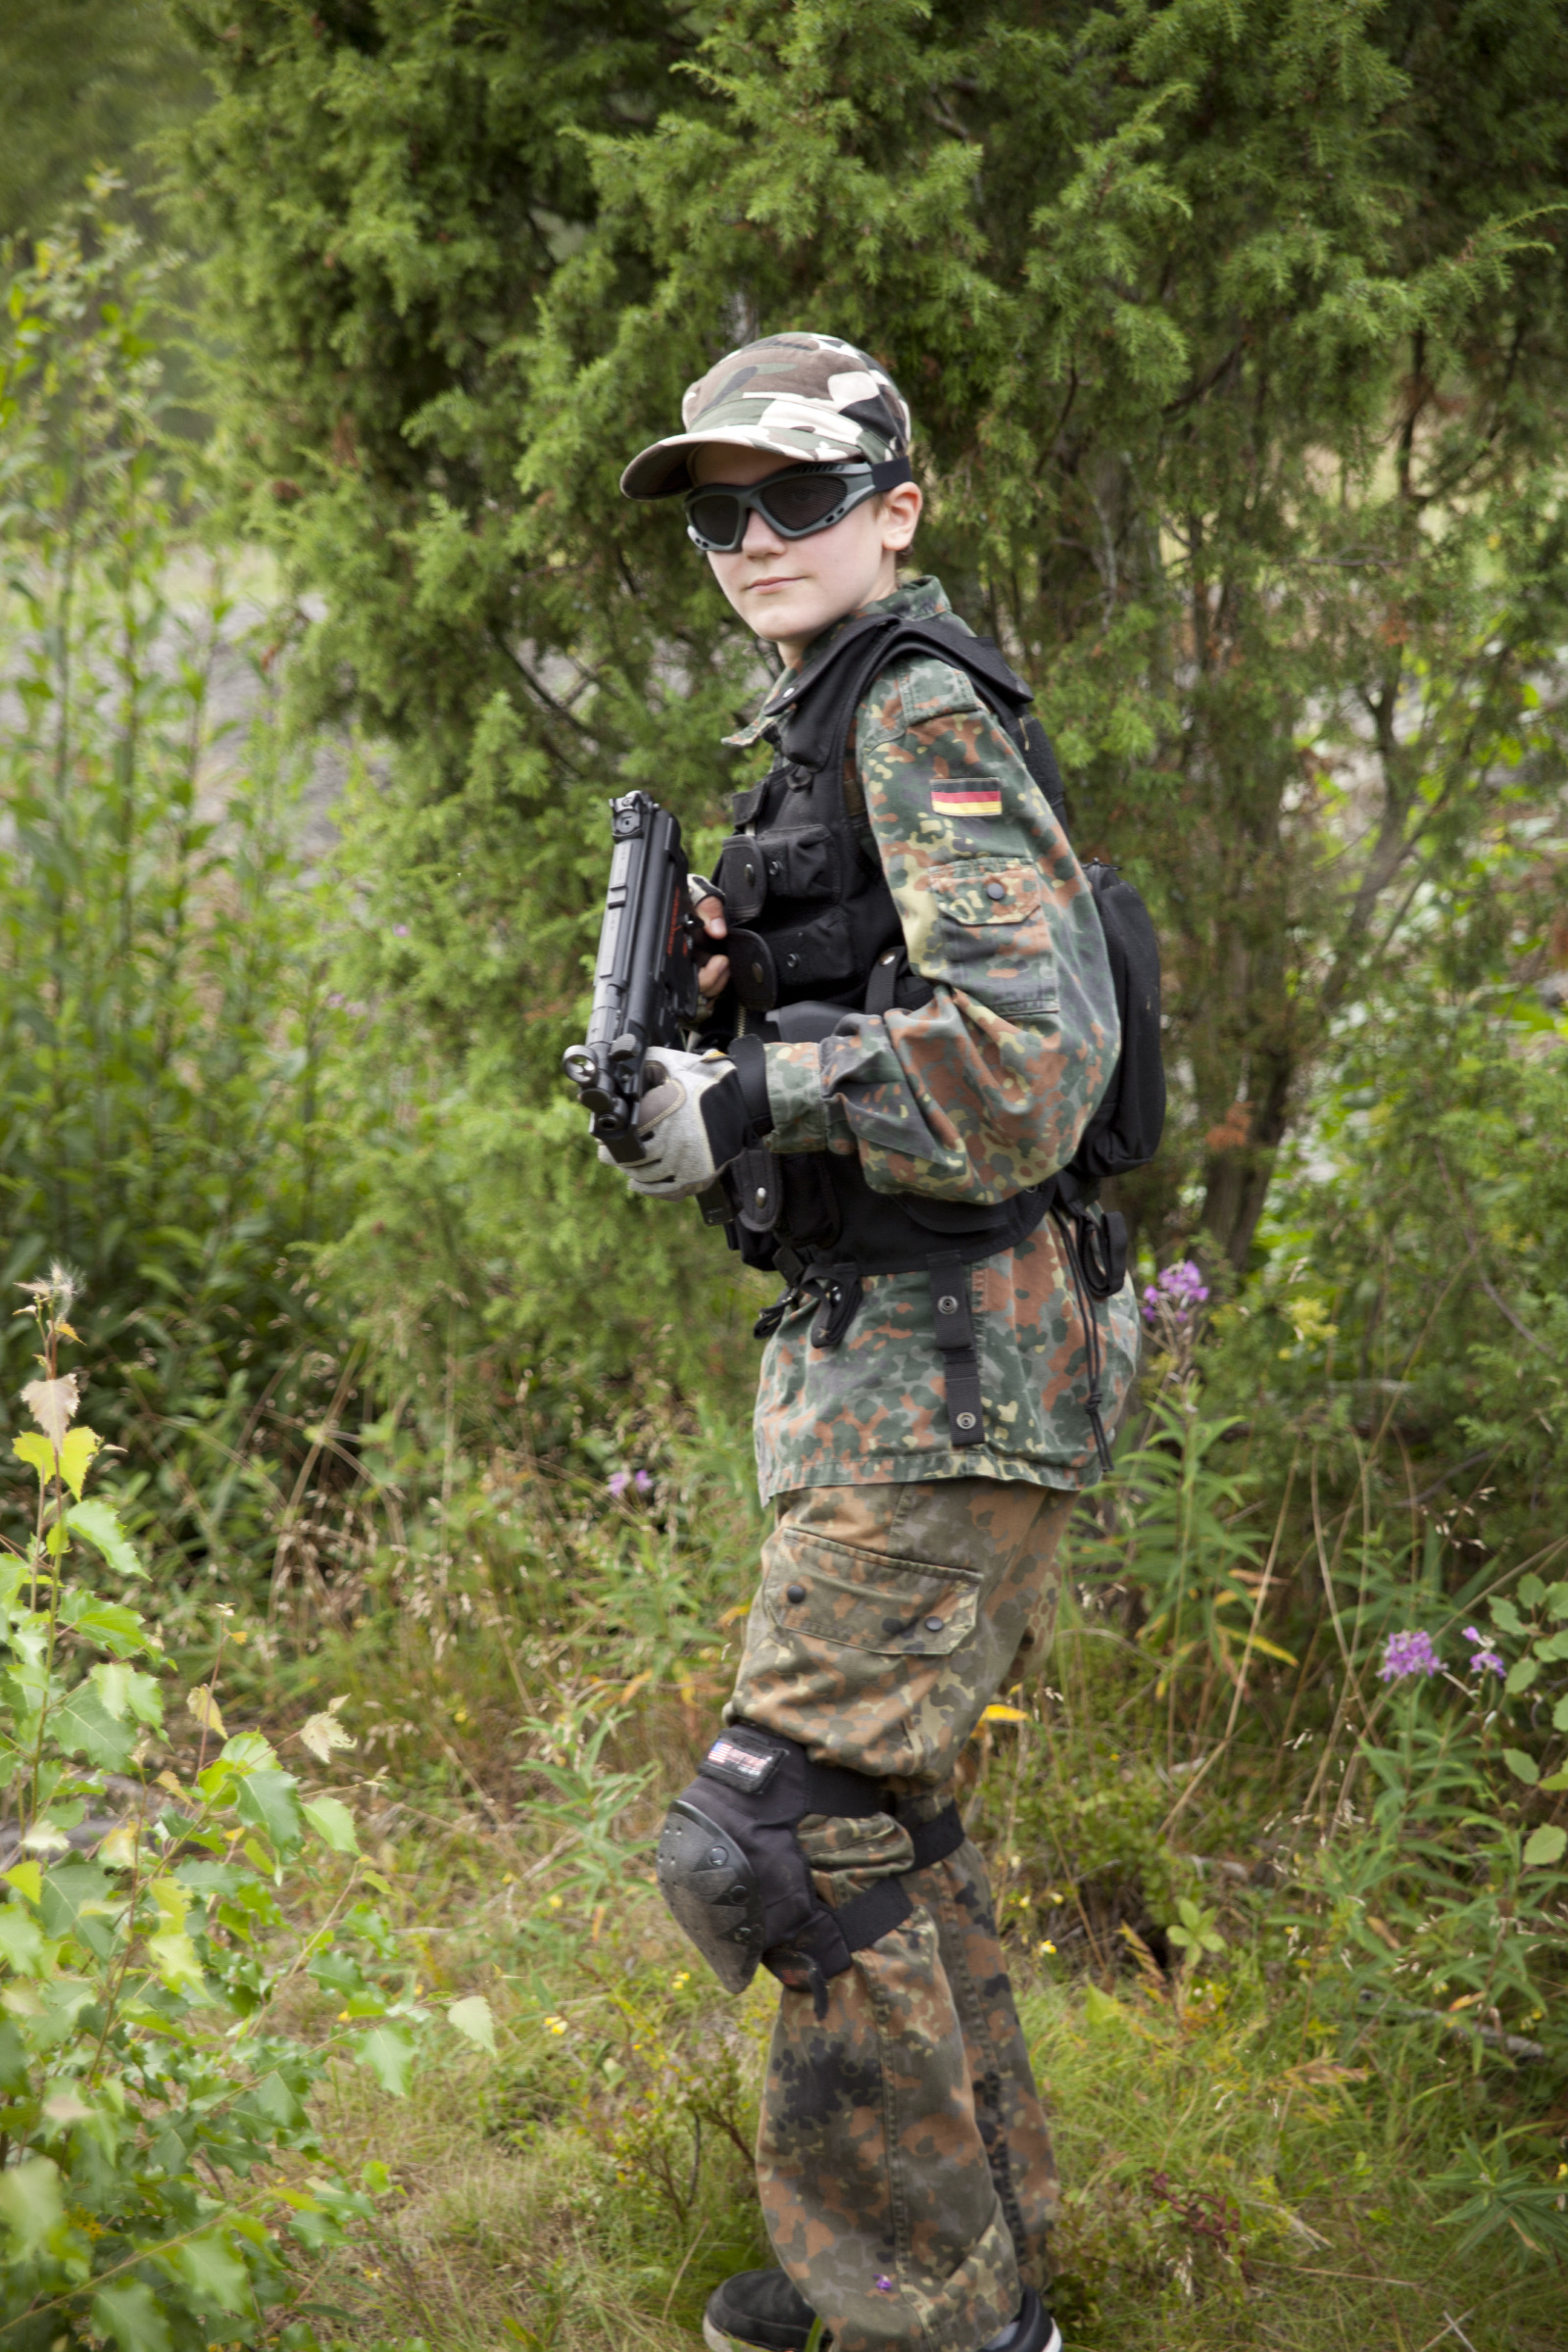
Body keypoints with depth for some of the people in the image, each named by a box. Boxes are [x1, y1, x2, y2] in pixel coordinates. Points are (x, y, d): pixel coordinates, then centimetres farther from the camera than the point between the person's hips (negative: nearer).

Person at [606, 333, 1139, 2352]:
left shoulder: (920, 706, -11)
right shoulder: (826, 734, 18)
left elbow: (1029, 1044, -24)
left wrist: (743, 1102, -18)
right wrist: (720, 1026, 8)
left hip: (943, 1368, -11)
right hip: (874, 1353, 11)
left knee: (777, 1837, -13)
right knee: (877, 1814, 19)